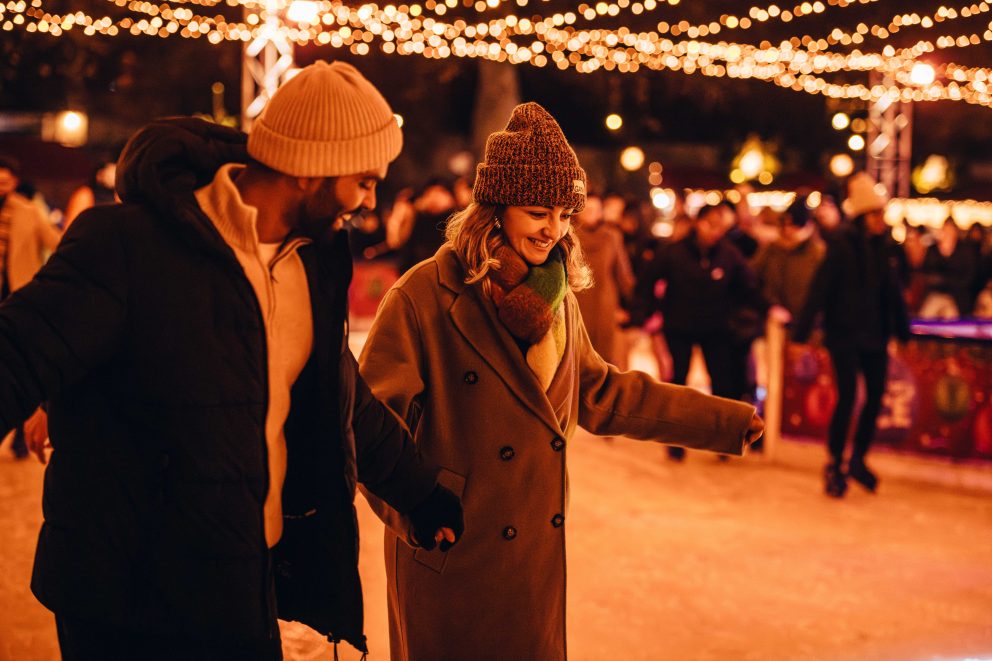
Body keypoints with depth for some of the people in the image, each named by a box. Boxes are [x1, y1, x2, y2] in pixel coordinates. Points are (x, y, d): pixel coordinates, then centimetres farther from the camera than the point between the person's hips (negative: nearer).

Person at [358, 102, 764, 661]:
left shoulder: (557, 298, 7)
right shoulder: (424, 297, -15)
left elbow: (603, 394, 18)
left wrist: (725, 421, 19)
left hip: (537, 554, 6)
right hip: (450, 560, -6)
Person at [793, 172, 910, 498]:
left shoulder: (887, 247, 4)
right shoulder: (841, 244, -12)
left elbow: (893, 292, 12)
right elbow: (819, 290, -14)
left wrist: (902, 332, 15)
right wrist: (801, 334, -17)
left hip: (875, 336, 6)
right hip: (844, 335, -5)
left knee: (876, 397, 7)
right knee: (847, 398, -5)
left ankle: (858, 459, 25)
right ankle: (834, 466, 10)